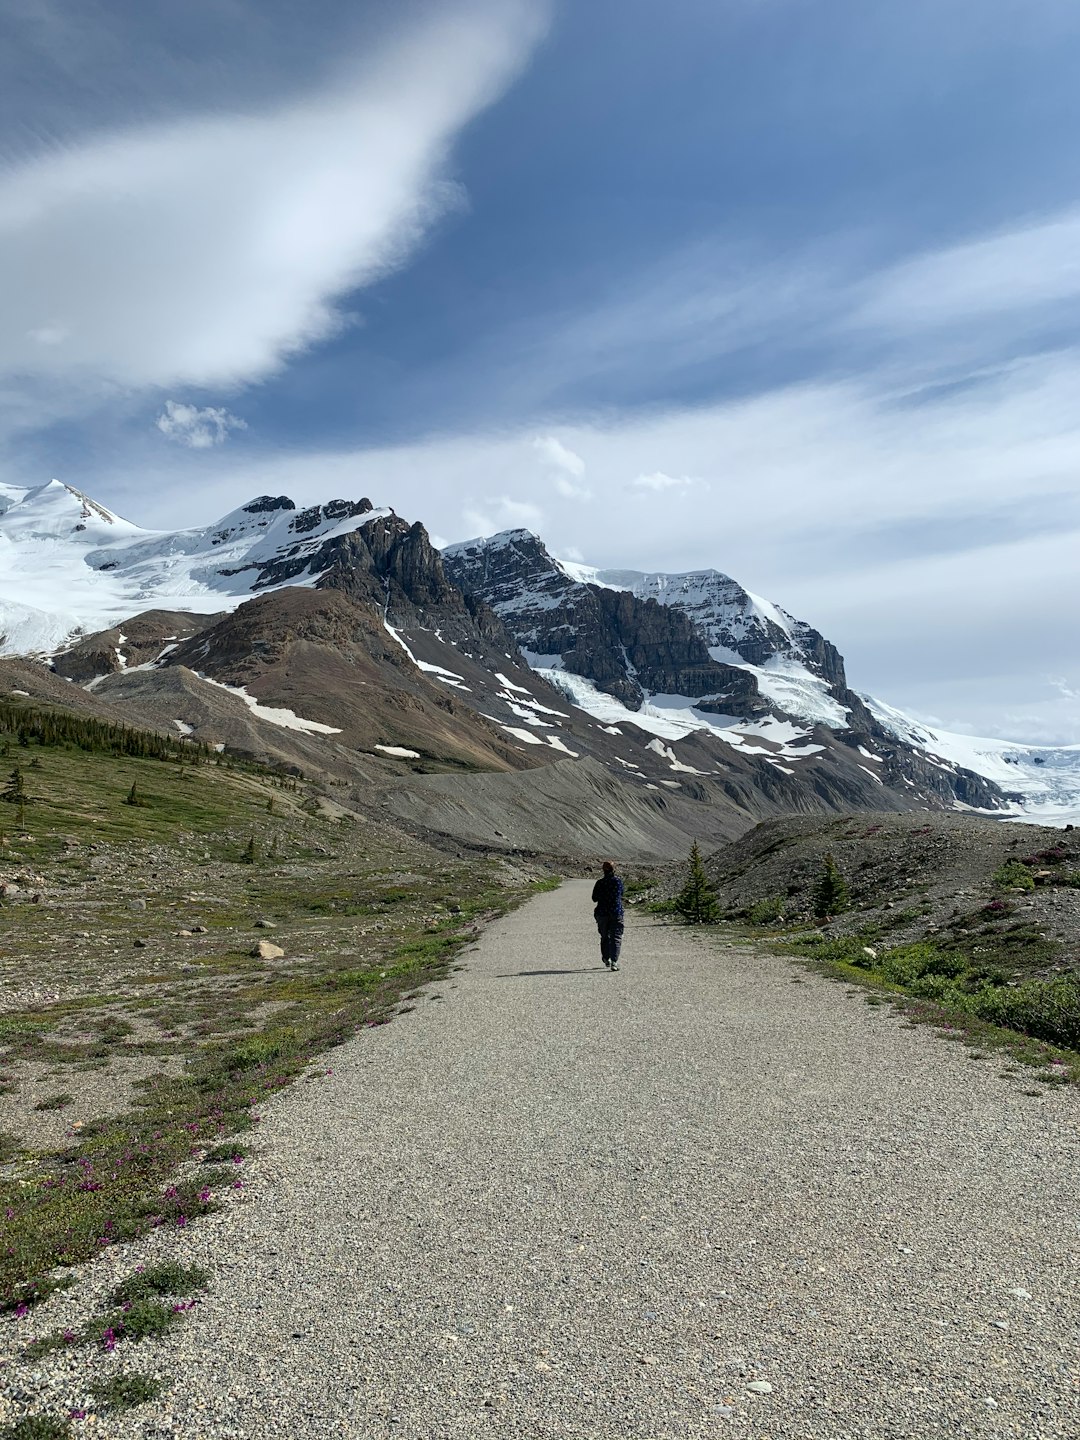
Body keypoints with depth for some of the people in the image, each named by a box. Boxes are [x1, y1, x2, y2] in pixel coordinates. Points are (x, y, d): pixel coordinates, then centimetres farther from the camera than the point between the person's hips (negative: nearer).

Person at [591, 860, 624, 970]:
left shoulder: (600, 883, -6)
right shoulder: (618, 881, -4)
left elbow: (594, 898, -1)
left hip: (602, 913, 1)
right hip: (616, 913, -1)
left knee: (604, 936, 18)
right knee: (616, 937, 0)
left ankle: (606, 959, 28)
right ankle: (614, 961, -14)